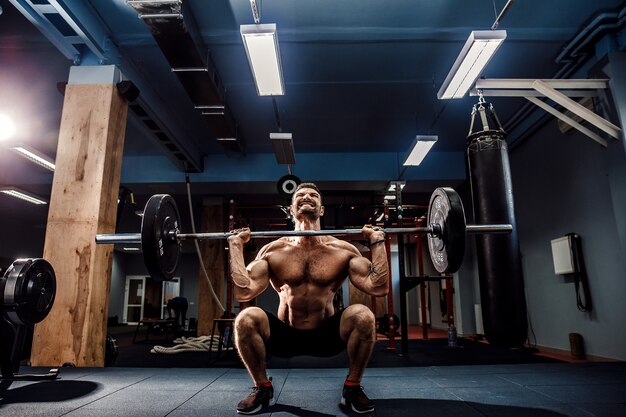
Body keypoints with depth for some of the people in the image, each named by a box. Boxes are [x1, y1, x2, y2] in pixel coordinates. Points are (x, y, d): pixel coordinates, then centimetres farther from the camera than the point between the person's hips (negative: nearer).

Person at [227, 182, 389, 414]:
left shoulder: (343, 250, -6)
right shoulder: (273, 251, -6)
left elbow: (379, 287, -16)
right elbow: (243, 292, -18)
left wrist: (377, 242, -14)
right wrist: (235, 246, -15)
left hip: (327, 336, 0)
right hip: (285, 336, 1)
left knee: (363, 316, -29)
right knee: (246, 319, -27)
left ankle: (352, 387, -2)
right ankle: (262, 388, 0)